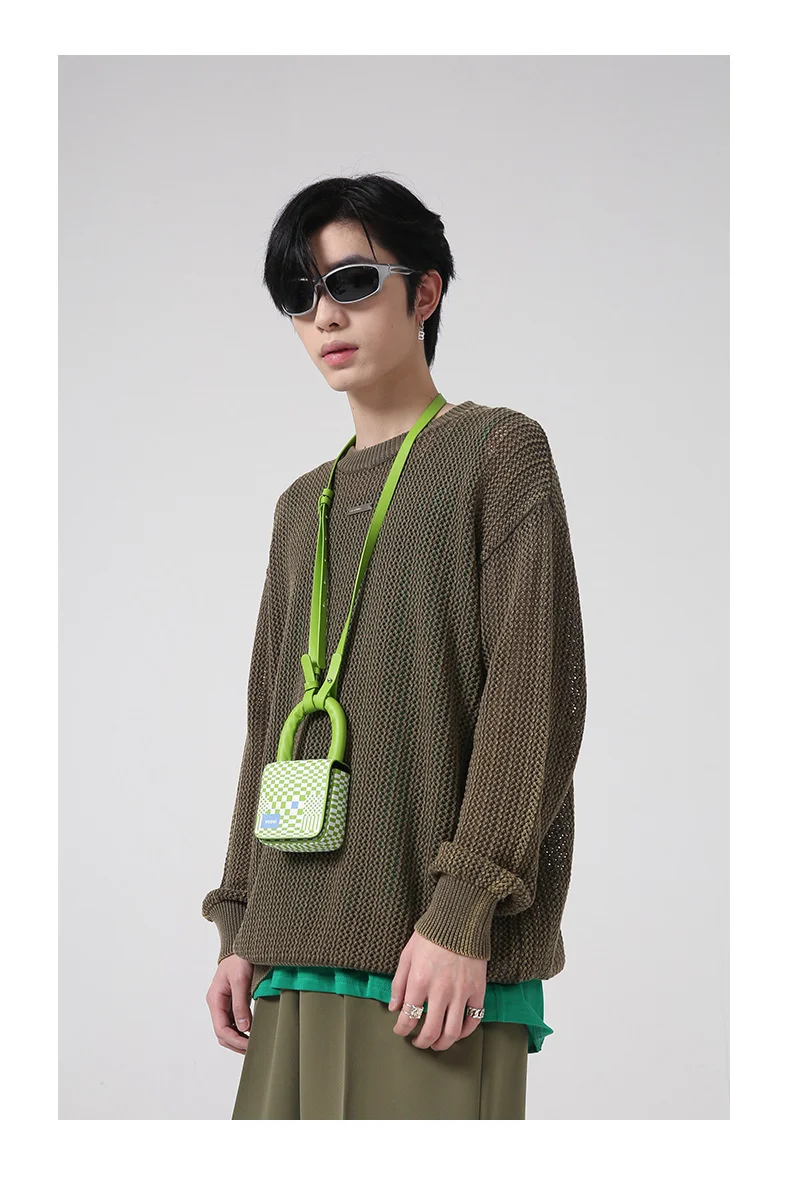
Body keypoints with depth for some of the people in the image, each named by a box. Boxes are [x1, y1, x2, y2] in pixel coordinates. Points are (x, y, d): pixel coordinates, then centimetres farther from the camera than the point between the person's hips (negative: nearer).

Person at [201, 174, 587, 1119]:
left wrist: (463, 913, -15)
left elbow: (535, 693, -8)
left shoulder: (497, 451, 2)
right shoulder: (302, 507, 21)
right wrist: (239, 926, 12)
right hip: (299, 950, 6)